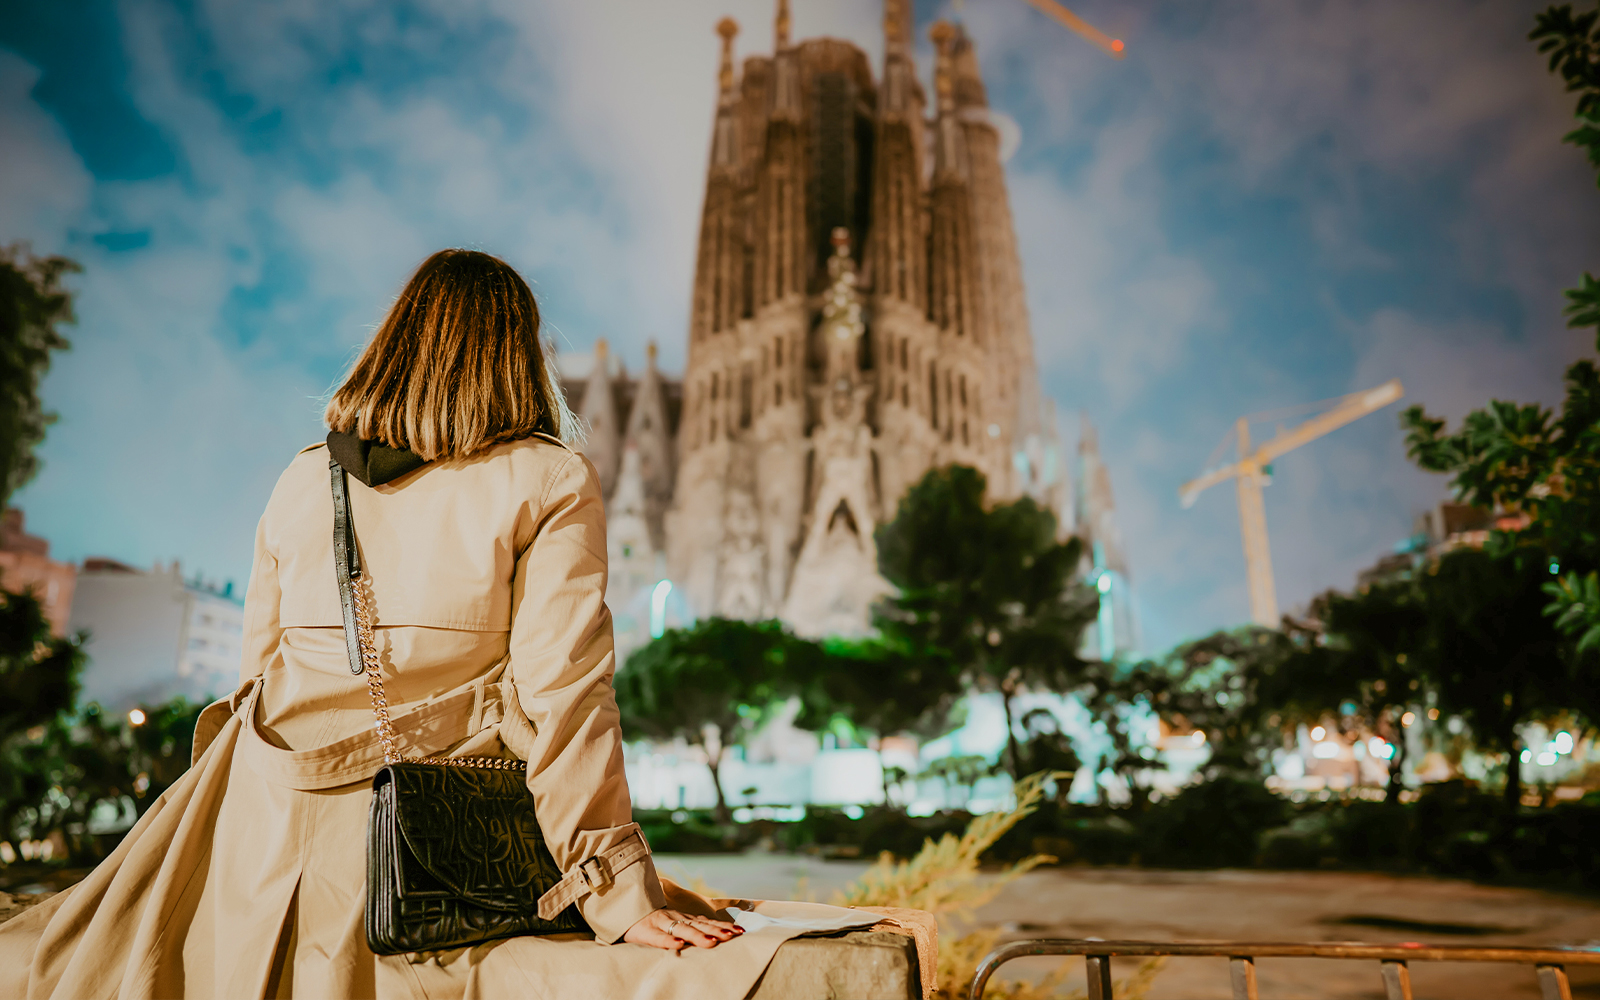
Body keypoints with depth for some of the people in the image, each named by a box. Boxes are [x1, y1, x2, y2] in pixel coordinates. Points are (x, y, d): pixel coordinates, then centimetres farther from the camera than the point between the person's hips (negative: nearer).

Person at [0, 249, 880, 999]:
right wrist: (621, 898, -9)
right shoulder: (552, 485, -6)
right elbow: (560, 701, -13)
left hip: (271, 831, 5)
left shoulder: (302, 480, 8)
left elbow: (259, 678, 13)